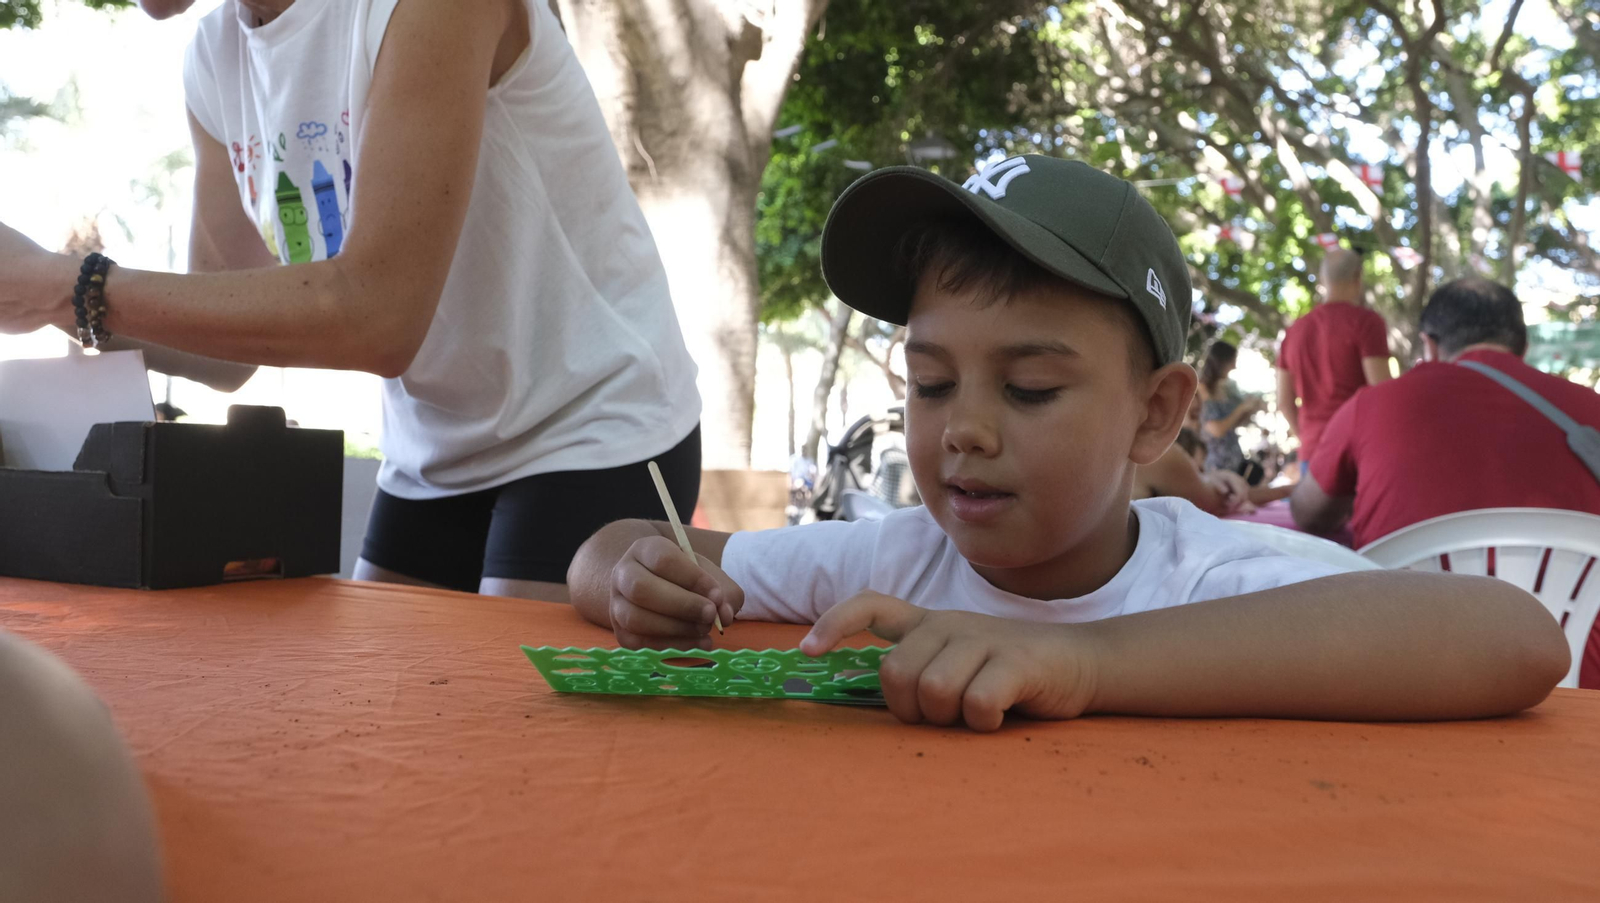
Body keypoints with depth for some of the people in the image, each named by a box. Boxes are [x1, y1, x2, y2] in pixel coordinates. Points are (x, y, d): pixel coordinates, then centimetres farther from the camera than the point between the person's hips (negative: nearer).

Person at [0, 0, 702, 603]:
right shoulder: (213, 57, 2)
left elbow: (377, 317, -29)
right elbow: (227, 343, 6)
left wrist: (75, 291, -25)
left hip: (594, 435, -7)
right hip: (434, 456, 7)